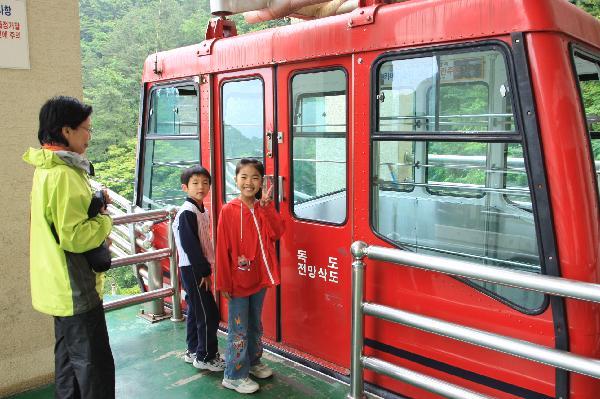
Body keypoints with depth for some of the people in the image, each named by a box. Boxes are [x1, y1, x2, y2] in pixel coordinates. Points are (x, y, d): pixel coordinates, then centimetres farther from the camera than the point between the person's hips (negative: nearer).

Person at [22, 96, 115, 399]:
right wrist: (105, 220, -11)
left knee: (69, 361, 21)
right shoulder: (63, 174, -22)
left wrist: (94, 203, 3)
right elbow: (74, 236, -27)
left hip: (61, 288, 10)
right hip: (75, 289, -10)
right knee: (96, 368, -3)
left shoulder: (48, 168, 10)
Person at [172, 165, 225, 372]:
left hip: (198, 269, 9)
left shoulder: (202, 211, 11)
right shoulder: (187, 212, -17)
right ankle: (206, 357, 9)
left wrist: (205, 268, 11)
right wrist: (204, 271, -18)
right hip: (193, 270, -9)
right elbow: (190, 245, -21)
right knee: (208, 314, -3)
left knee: (195, 310, 17)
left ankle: (193, 351, 30)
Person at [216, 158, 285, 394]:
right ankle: (233, 376, 18)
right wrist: (224, 283, -11)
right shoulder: (229, 210, -12)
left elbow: (277, 233, -12)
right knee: (239, 330, 4)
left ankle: (253, 362, 40)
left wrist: (266, 206, -19)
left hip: (259, 278, 5)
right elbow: (222, 250, -12)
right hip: (238, 281, -5)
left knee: (255, 325, 21)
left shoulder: (264, 208, 3)